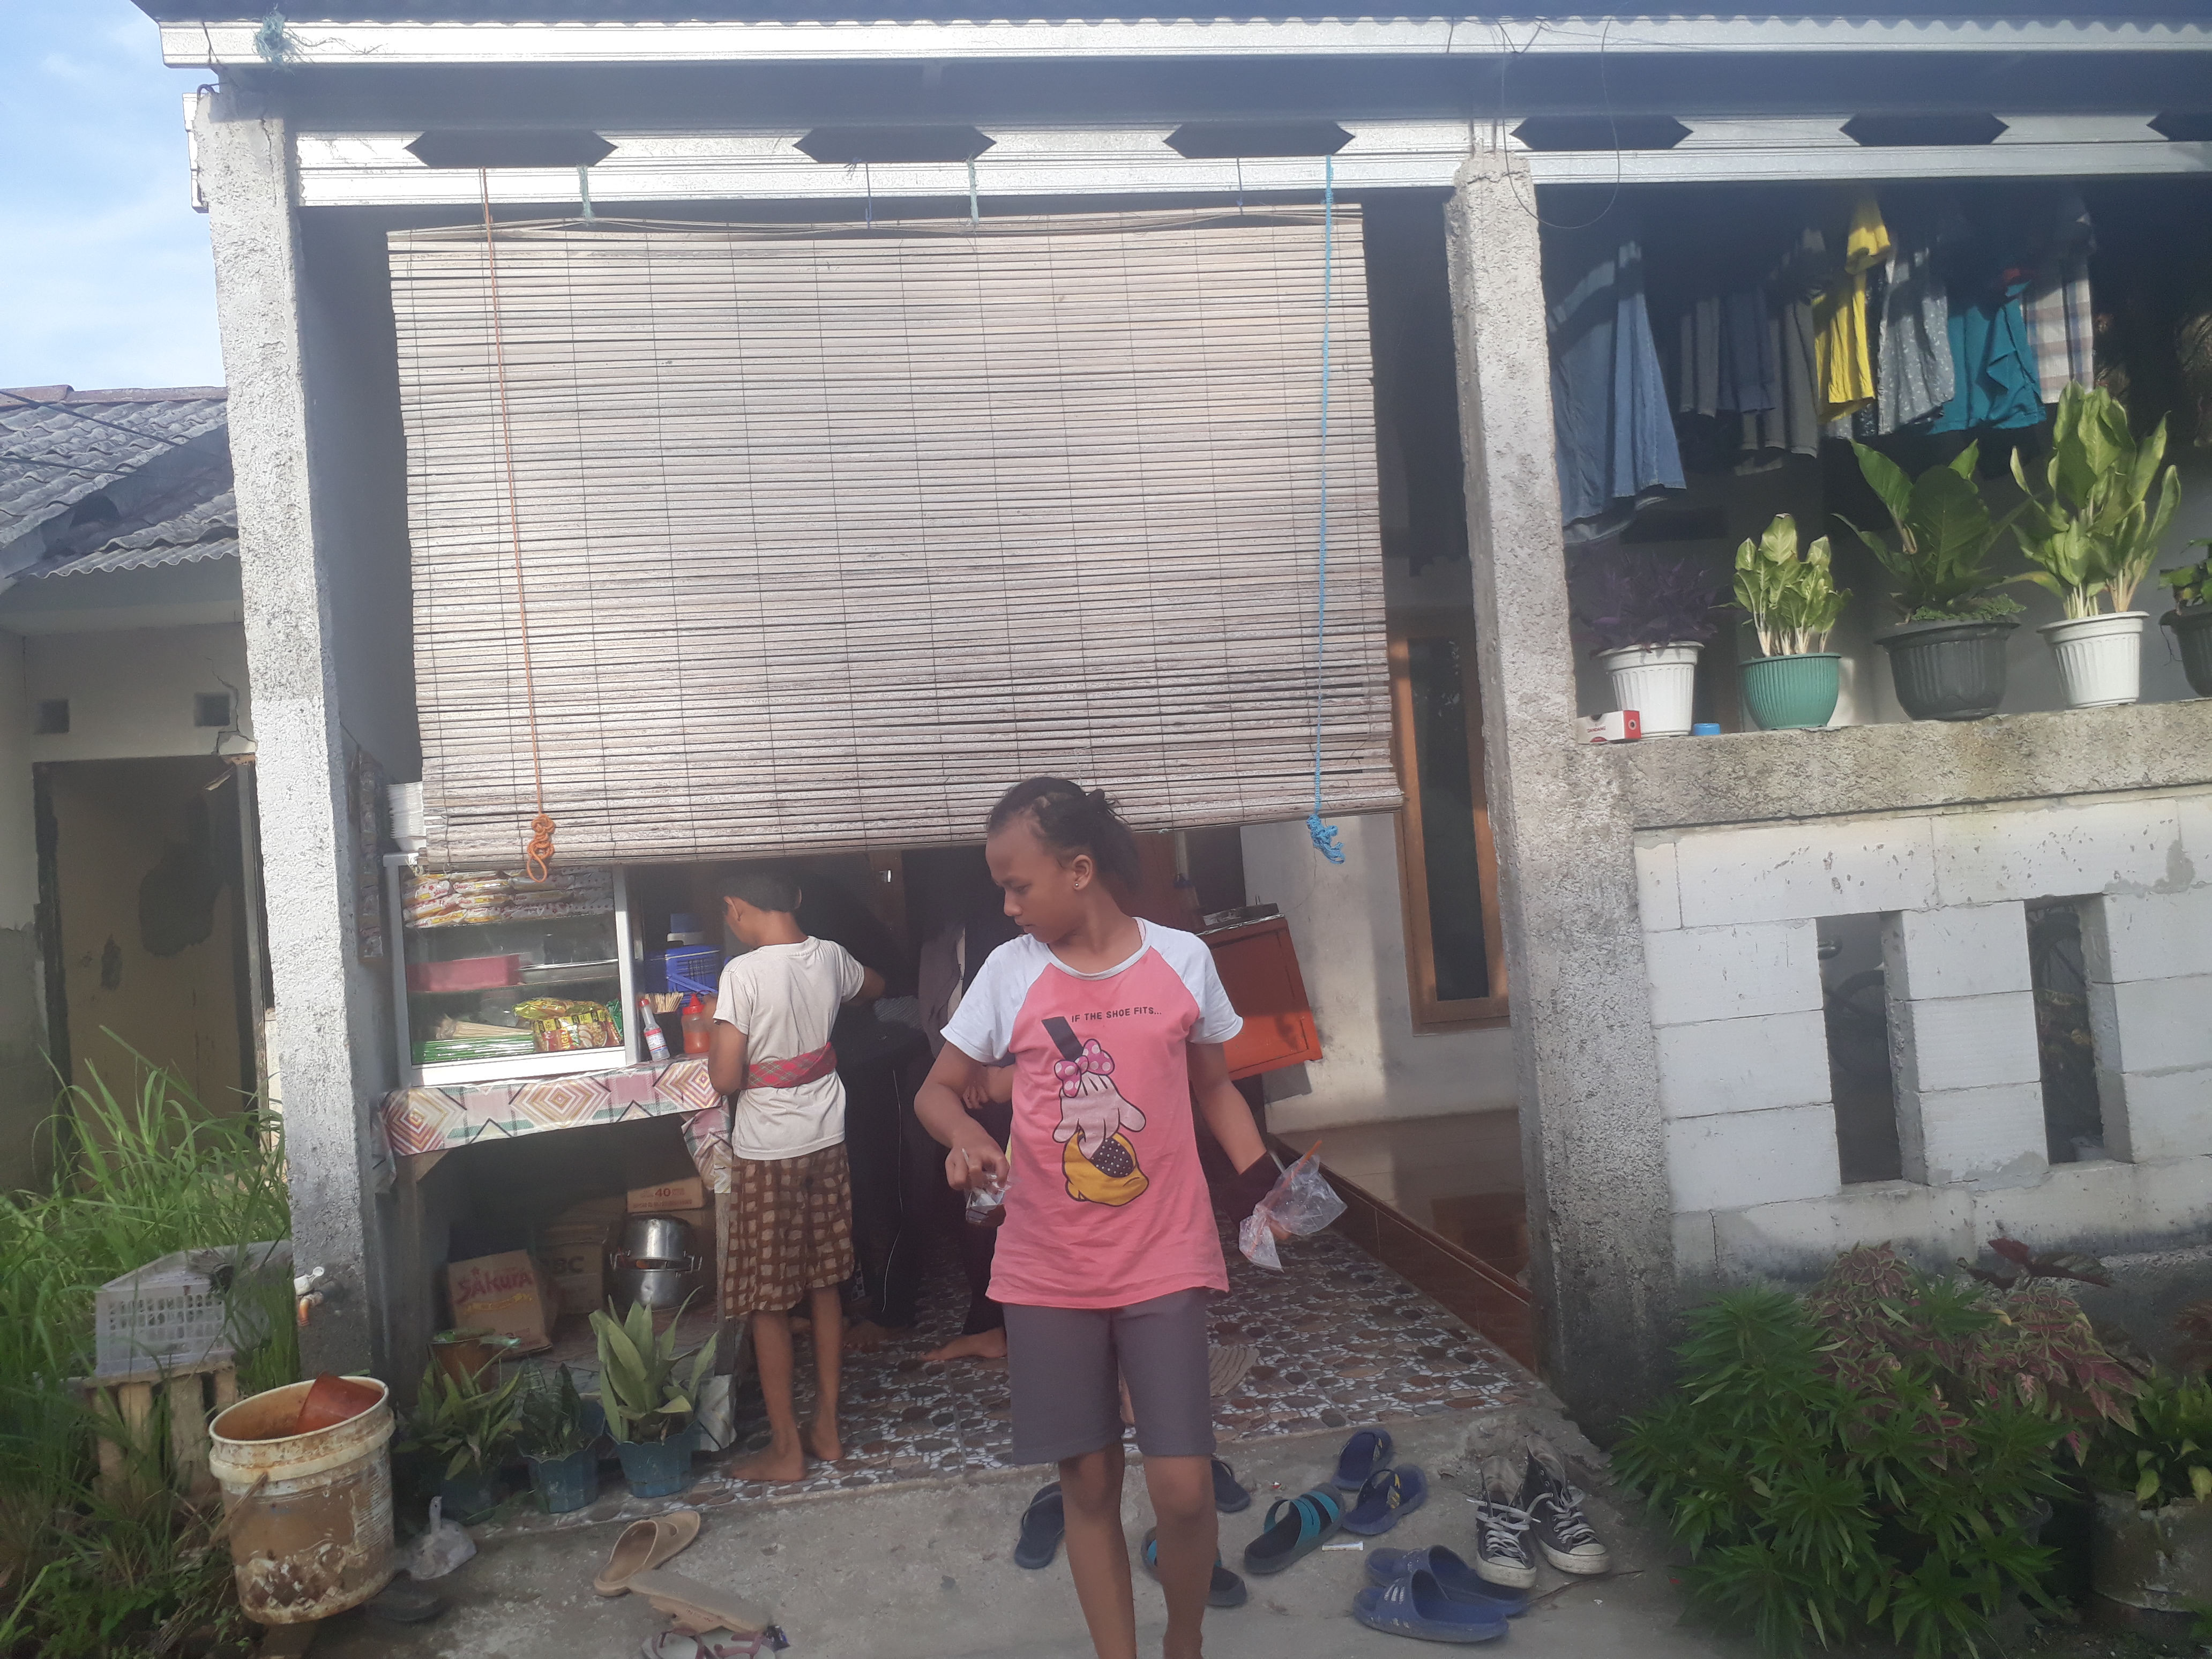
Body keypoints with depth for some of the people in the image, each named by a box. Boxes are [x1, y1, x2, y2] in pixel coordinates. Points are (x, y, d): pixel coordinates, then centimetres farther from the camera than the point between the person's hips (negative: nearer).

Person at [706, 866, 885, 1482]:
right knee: (824, 1287, 16)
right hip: (826, 1141, 6)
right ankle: (826, 1428, 26)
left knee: (768, 1303, 6)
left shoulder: (743, 973, -20)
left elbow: (726, 1078, -20)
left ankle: (785, 1449, 15)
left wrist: (713, 1049, 1)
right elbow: (874, 987, 23)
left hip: (765, 1152, -6)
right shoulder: (830, 957, -1)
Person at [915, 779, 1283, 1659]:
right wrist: (968, 1138, -15)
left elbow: (1214, 1088, 10)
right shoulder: (1009, 970, -2)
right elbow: (938, 1090, 7)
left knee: (1183, 1488, -2)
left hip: (1165, 1263, -1)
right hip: (1048, 1273, 1)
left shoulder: (1182, 959, -3)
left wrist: (1264, 1186, -3)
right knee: (1088, 1481, 9)